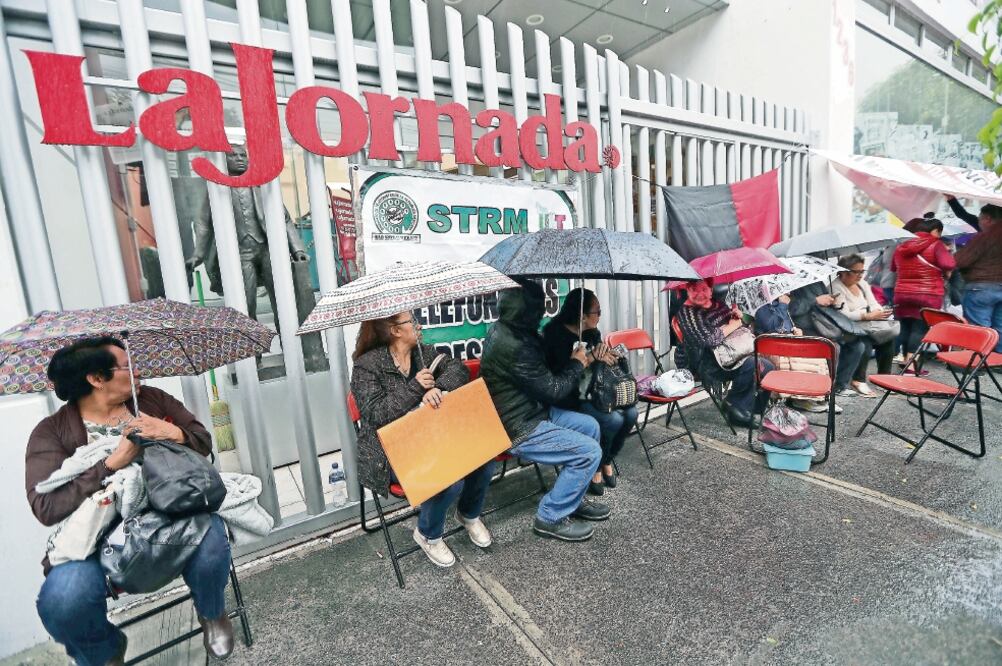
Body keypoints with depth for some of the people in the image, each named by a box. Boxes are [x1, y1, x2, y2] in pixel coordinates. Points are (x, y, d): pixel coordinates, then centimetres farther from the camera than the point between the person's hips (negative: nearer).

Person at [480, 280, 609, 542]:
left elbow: (543, 371, 15)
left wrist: (571, 360, 3)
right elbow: (554, 390, -19)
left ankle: (572, 498, 27)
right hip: (519, 431, -10)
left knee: (590, 426, 14)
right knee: (590, 452, -11)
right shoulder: (514, 347, -30)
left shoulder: (502, 329, 2)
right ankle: (551, 518, 7)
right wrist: (576, 364, -3)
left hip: (531, 410, 10)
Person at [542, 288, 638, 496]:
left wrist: (604, 350, -12)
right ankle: (595, 470, 2)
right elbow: (564, 373, -26)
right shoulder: (557, 334, -18)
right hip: (569, 399, -8)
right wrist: (593, 357, -21)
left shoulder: (591, 332, 6)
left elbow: (608, 361, 11)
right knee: (613, 420, -23)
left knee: (630, 413, -11)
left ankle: (608, 461, 12)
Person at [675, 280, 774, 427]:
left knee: (767, 367, -1)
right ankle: (734, 404, -5)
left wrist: (739, 316, 0)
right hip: (706, 364, -9)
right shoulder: (688, 312, -13)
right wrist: (734, 325, -13)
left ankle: (754, 410, 11)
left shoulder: (718, 304, 11)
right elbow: (709, 339, -26)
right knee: (750, 364, -27)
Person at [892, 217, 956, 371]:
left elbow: (893, 267, 25)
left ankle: (906, 359, 22)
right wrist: (946, 274, 0)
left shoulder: (901, 246, 12)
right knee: (920, 328, -4)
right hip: (928, 295, -5)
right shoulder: (935, 245, -5)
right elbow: (948, 264, -19)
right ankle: (911, 364, -8)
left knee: (906, 327, 13)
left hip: (902, 294, 5)